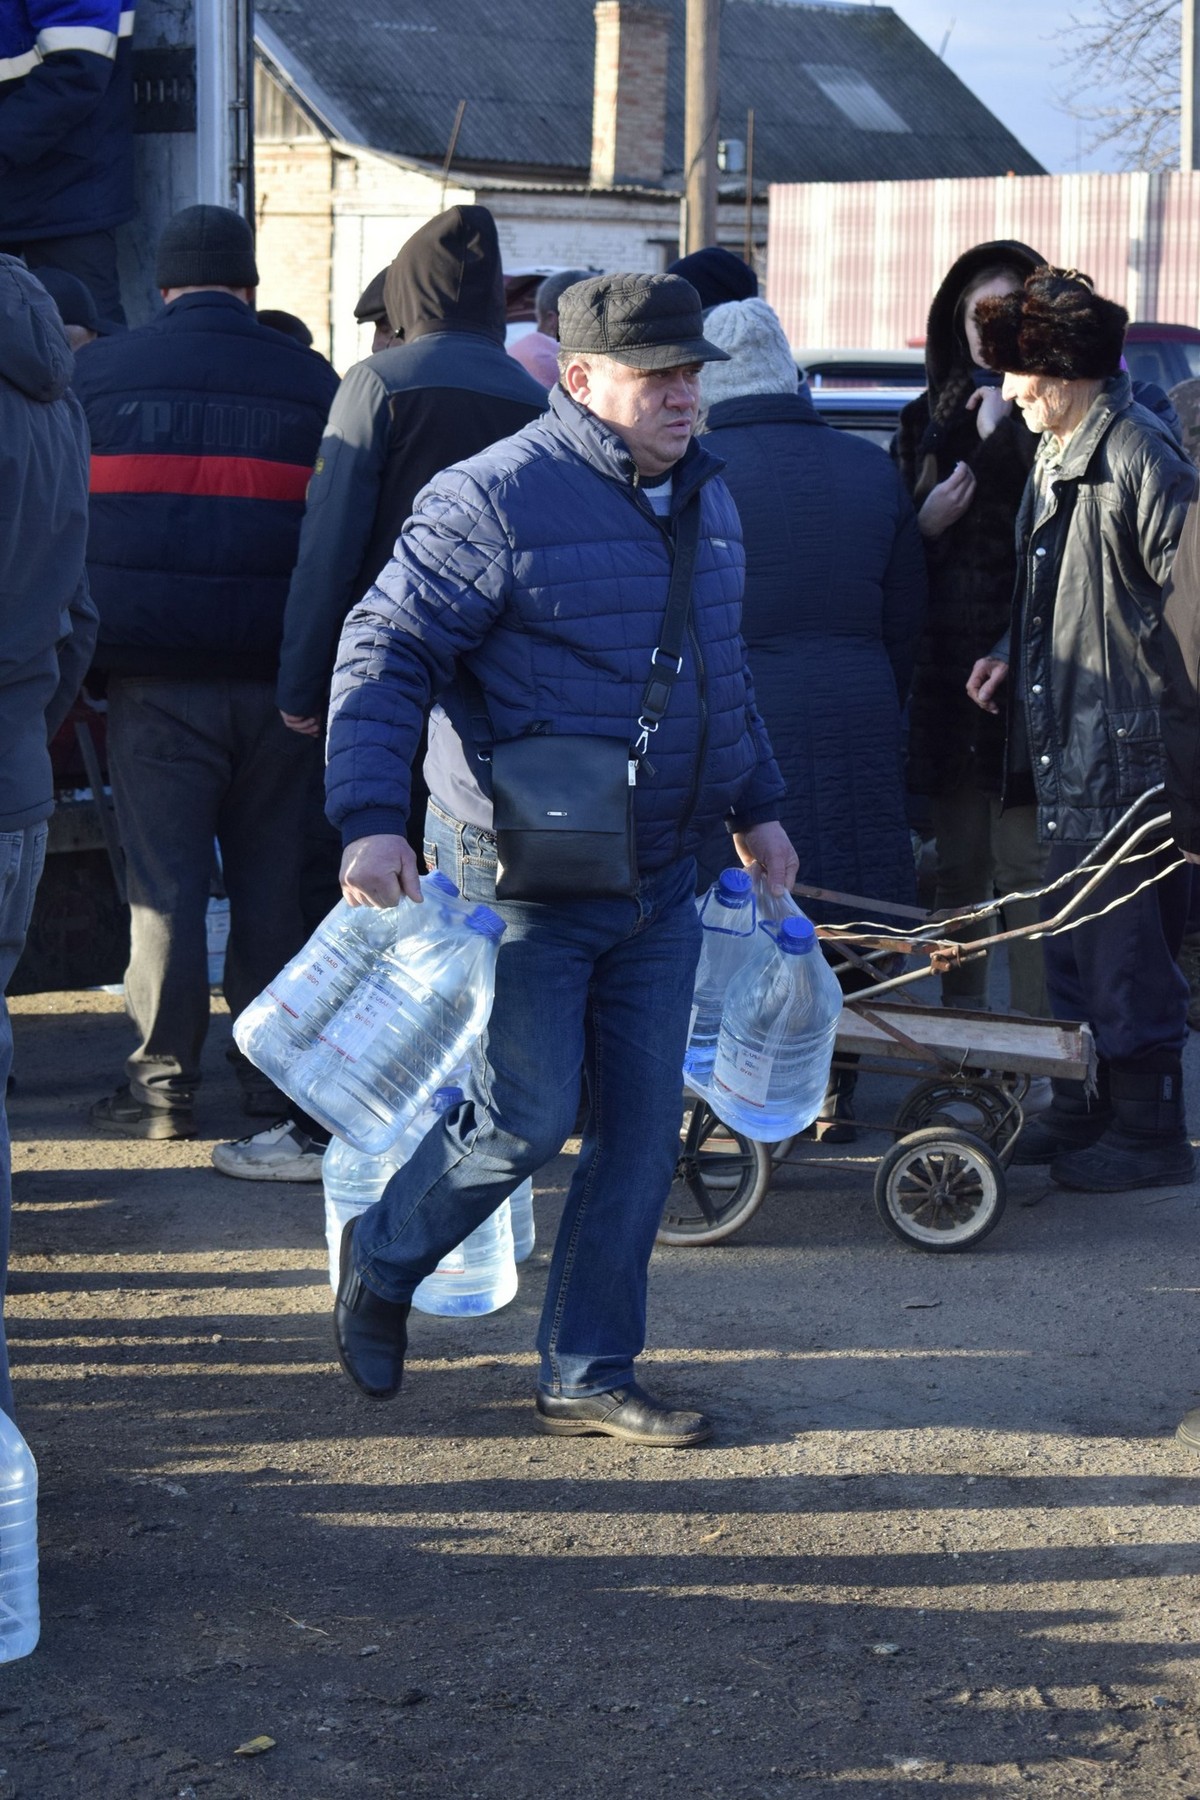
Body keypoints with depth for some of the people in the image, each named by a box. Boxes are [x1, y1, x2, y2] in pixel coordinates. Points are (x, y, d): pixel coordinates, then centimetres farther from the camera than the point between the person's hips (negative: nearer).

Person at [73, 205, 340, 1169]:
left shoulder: (96, 373, 4)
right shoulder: (312, 382, 4)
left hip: (154, 676, -1)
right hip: (279, 678, 1)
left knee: (164, 879, 4)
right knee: (274, 879, 8)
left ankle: (165, 1080, 6)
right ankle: (274, 1078, 12)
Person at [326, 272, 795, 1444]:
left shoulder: (705, 499, 11)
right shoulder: (498, 499, -14)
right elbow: (383, 651, -15)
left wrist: (755, 806, 26)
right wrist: (372, 819, -25)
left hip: (657, 881, 7)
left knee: (642, 1129, 6)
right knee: (524, 1120, -4)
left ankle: (588, 1372, 18)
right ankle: (380, 1258, 25)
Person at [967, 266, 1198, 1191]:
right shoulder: (1055, 455, 15)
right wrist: (1015, 656, 13)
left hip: (1125, 747, -10)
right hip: (1064, 739, 10)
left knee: (1125, 945, -3)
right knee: (1071, 939, 16)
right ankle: (1083, 1111, 28)